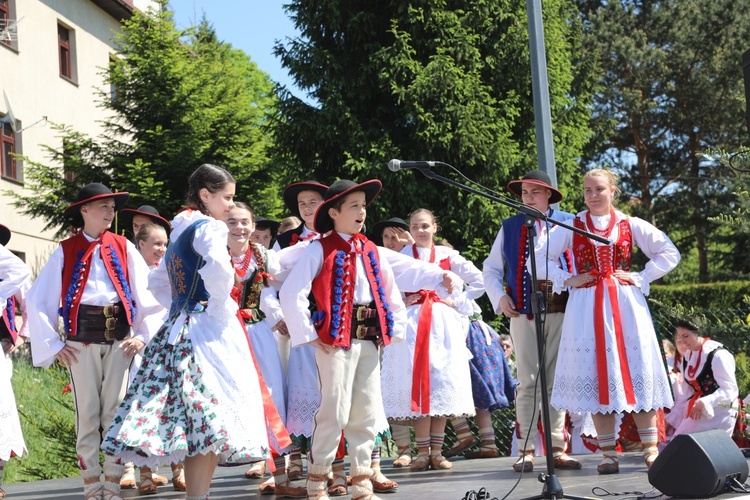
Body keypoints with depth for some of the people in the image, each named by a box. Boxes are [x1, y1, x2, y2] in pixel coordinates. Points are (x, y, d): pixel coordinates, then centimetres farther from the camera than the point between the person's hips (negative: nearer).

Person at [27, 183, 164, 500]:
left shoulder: (123, 248, 7)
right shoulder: (65, 251, 3)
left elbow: (148, 295, 5)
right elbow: (38, 301, 2)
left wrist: (143, 335, -4)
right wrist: (52, 343, -2)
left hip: (119, 337, 1)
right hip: (82, 339, -1)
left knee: (116, 412, 1)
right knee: (87, 414, 1)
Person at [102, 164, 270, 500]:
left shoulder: (180, 232, 18)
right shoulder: (209, 227, -9)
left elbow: (157, 281, 27)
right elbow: (218, 268, -29)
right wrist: (223, 306, -15)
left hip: (179, 327, 9)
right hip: (209, 330, -9)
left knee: (192, 422, 9)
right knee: (209, 420, -9)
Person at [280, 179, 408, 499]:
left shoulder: (371, 251, 14)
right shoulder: (320, 250, -4)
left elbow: (391, 292, 23)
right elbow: (291, 294, -13)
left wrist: (394, 329, 13)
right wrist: (308, 335, -13)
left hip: (371, 340, 6)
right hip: (337, 340, -6)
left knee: (366, 413, 7)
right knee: (335, 412, -8)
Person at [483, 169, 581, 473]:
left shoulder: (568, 223, 7)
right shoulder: (510, 227, 12)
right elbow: (491, 269, 16)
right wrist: (500, 297, 1)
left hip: (561, 310, -1)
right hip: (523, 311, 1)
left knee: (556, 381, 3)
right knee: (528, 383, -1)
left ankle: (557, 449, 7)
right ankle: (526, 450, 1)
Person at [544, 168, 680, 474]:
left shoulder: (630, 225, 6)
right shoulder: (571, 226, 5)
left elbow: (670, 254, 7)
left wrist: (641, 278, -1)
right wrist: (565, 280, -3)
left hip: (626, 304, 0)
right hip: (587, 307, 0)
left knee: (636, 371, -3)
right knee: (596, 373, -2)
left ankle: (651, 449, 1)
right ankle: (608, 453, 2)